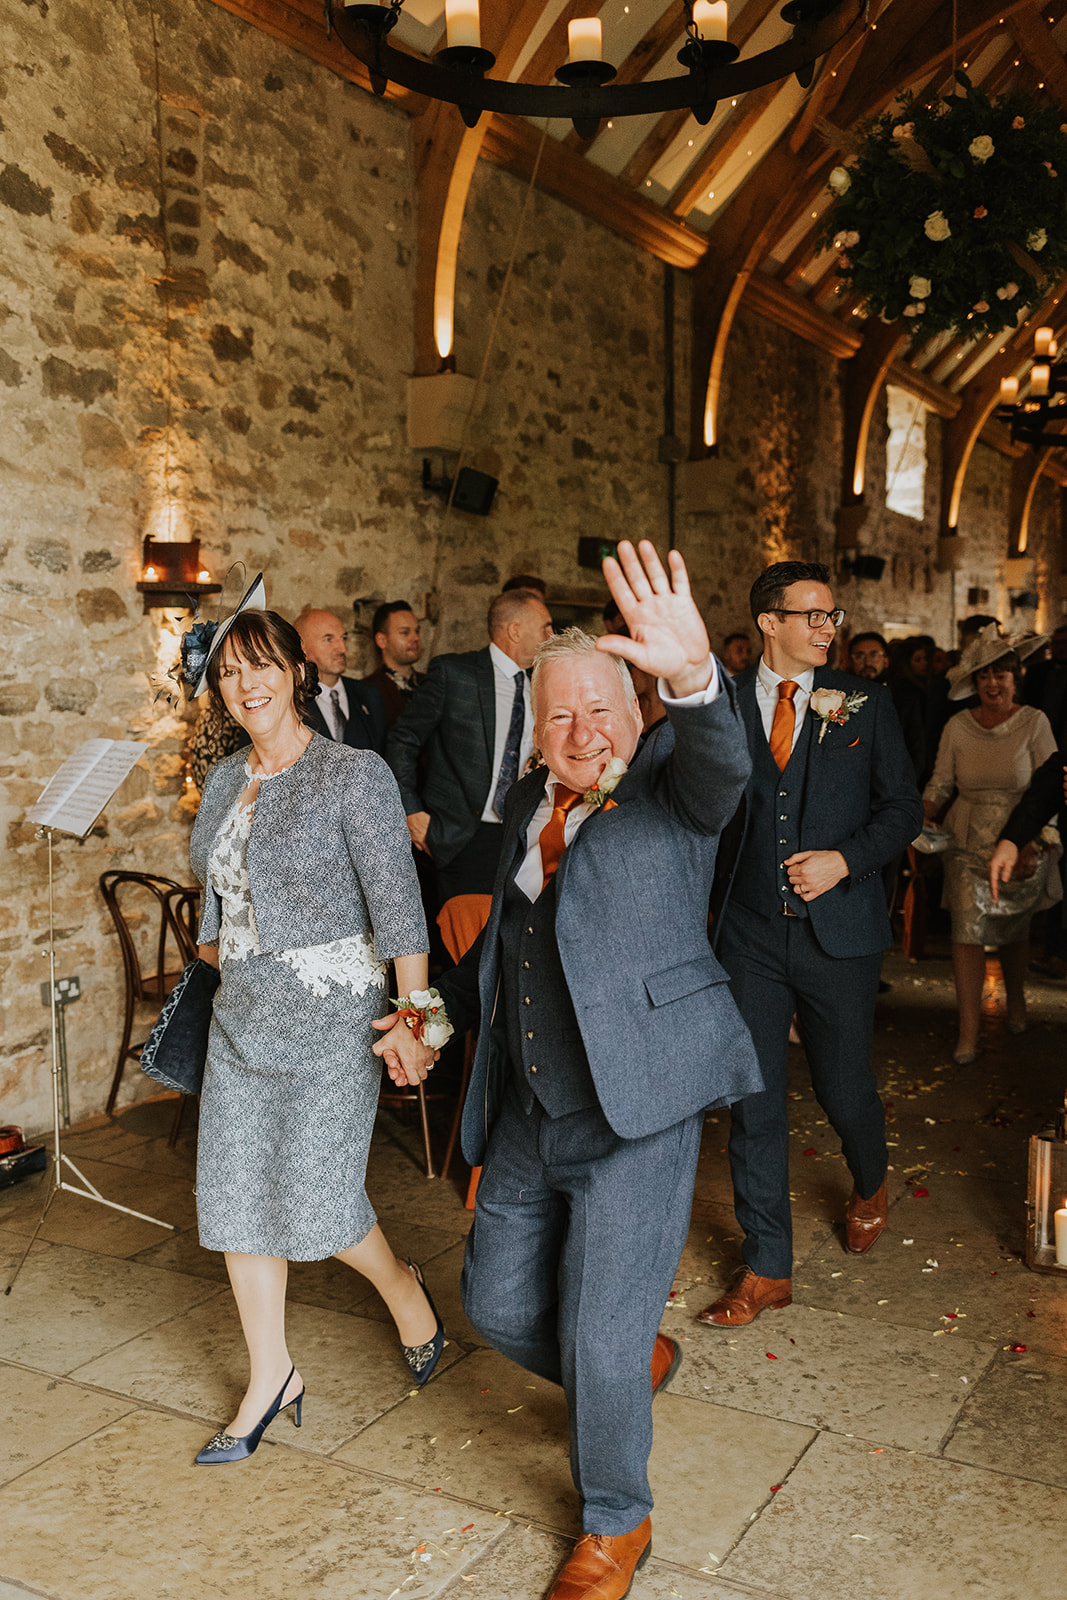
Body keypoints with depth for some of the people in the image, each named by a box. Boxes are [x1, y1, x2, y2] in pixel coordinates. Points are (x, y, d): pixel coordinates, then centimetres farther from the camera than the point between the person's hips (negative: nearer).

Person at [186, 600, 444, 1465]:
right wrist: (216, 967, 14)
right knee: (237, 1195, 9)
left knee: (318, 1200, -4)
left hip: (330, 1011, -6)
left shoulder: (355, 774, -11)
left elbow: (397, 904, -15)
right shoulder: (224, 783, 9)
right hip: (242, 1014, 7)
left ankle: (402, 1287, 30)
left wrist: (414, 1017, -19)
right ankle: (272, 1376, 27)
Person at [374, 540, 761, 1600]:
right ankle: (637, 1361, 46)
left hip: (637, 1109, -6)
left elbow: (722, 762, -32)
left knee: (601, 1335, 0)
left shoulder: (668, 783, -7)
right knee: (499, 1304, 17)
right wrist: (439, 1008, 17)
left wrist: (693, 674, -52)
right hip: (527, 1107, 7)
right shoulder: (527, 802, 10)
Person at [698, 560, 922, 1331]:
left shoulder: (864, 703, 2)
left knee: (844, 1088, 10)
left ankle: (871, 1185, 46)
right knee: (754, 1099, 4)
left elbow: (904, 806, 3)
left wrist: (846, 859, -12)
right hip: (750, 931, 1)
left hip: (840, 929, 0)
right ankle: (767, 1268, 19)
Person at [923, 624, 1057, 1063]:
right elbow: (939, 784, 4)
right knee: (967, 930, -9)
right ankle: (968, 1032, -2)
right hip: (967, 844, 1)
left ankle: (1016, 1001, 41)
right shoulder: (958, 727, -2)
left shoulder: (1034, 722, -6)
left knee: (1012, 932, 13)